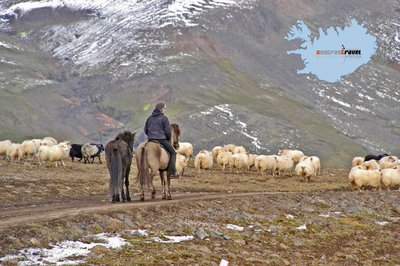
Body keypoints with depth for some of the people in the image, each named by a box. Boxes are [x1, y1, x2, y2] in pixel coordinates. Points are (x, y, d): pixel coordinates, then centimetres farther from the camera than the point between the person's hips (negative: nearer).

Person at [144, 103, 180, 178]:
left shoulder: (150, 118, 13)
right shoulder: (164, 118, -7)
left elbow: (145, 130, 18)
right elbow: (168, 131, -9)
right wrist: (168, 138, 9)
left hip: (150, 139, 6)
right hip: (161, 140, -6)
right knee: (173, 152, 4)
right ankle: (172, 171, -6)